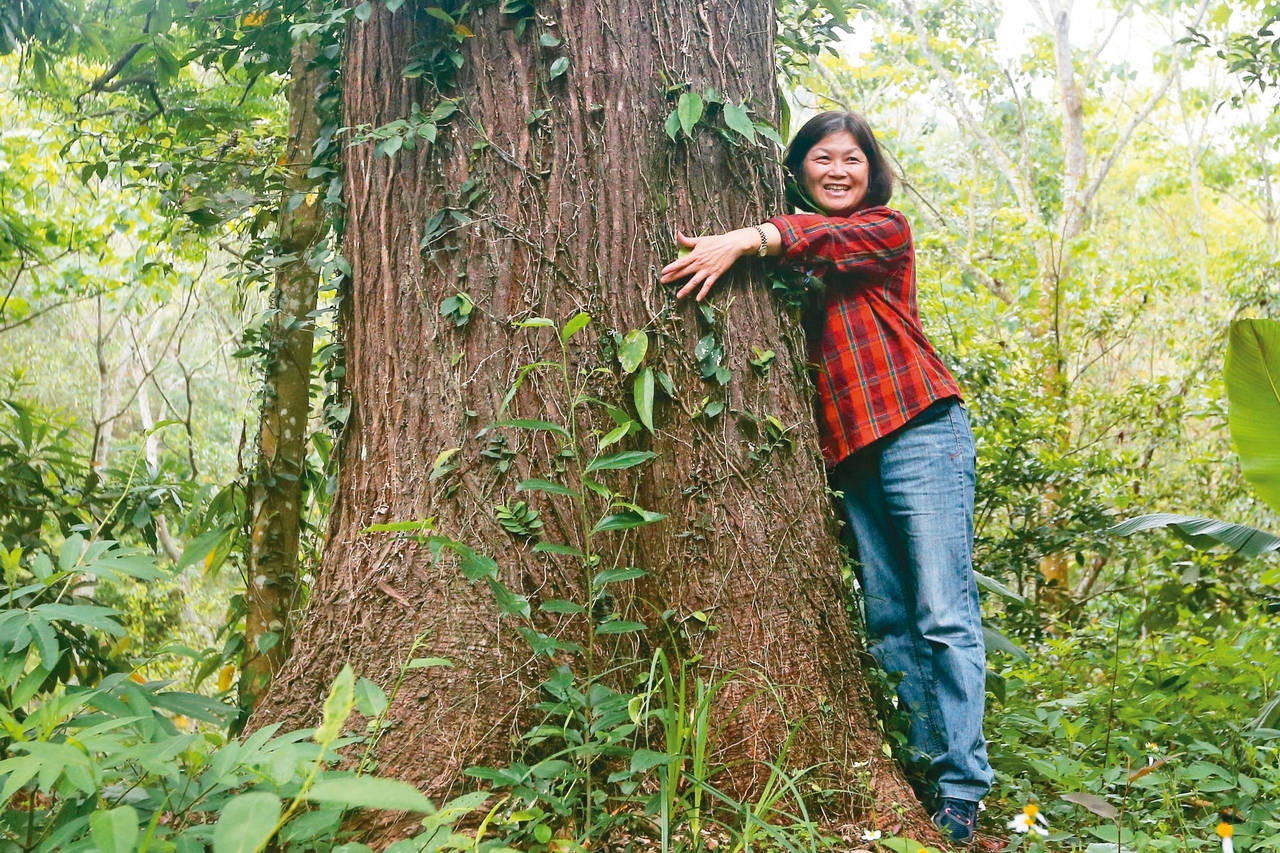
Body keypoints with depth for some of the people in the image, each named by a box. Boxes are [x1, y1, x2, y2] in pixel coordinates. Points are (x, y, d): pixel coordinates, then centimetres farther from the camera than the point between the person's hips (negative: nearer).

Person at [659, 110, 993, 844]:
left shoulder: (886, 228, 5)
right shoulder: (794, 262, 20)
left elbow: (830, 236, -17)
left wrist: (747, 240, -31)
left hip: (917, 431, -5)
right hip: (850, 452, 5)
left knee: (944, 616, -7)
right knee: (888, 622, 6)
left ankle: (962, 792, -3)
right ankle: (920, 766, 14)